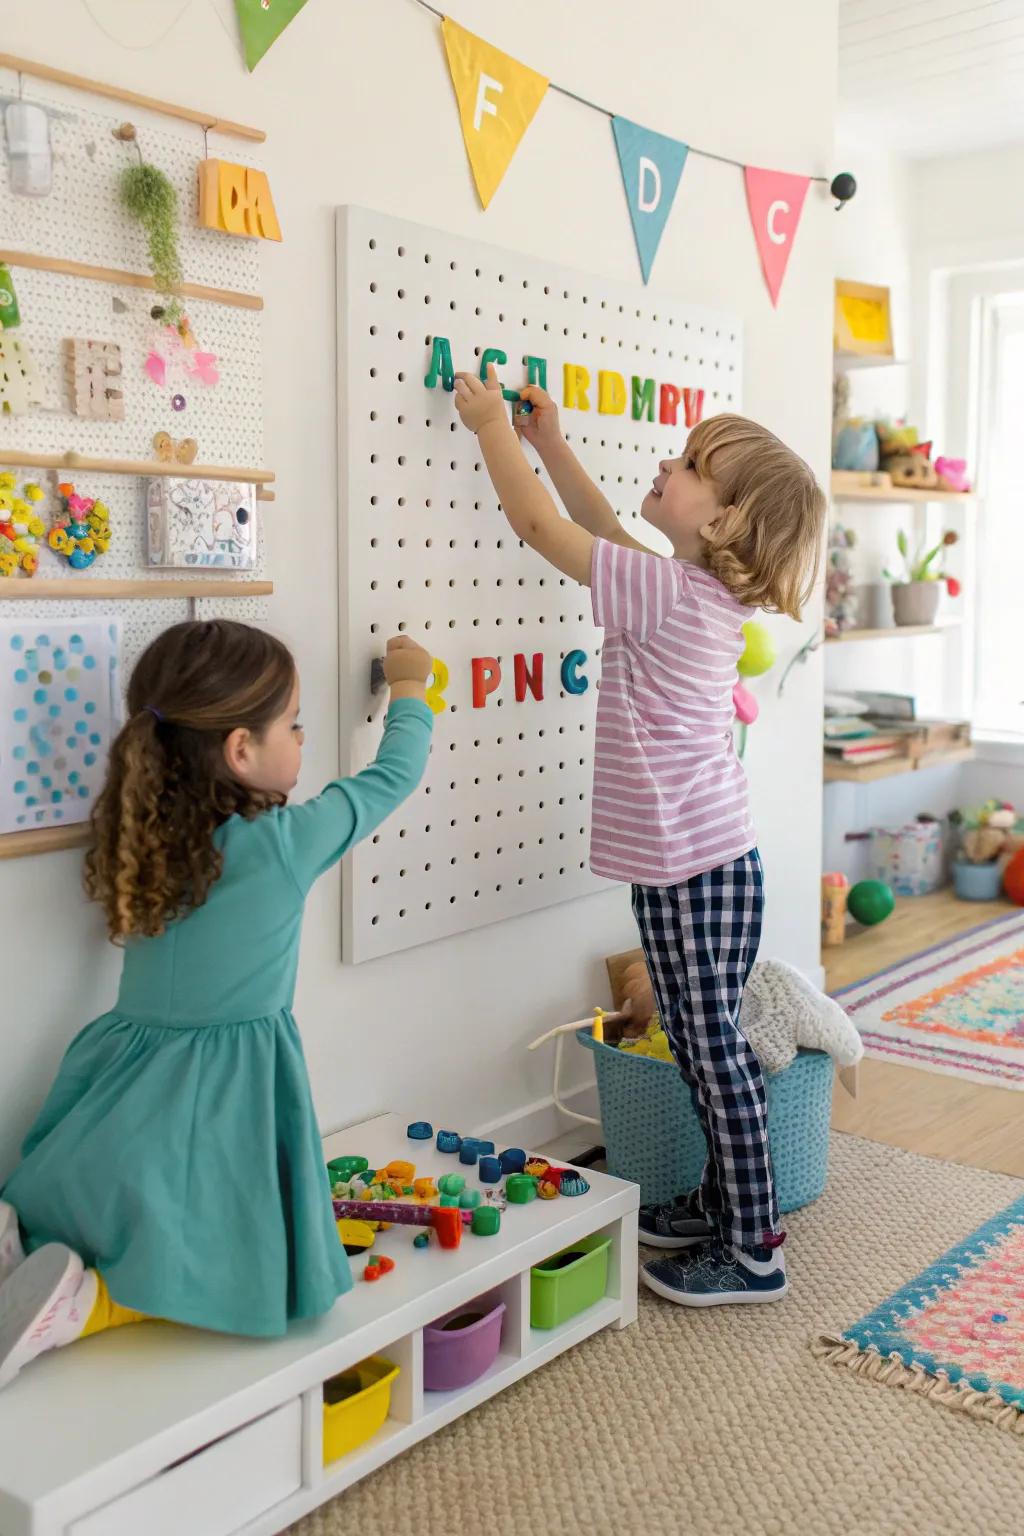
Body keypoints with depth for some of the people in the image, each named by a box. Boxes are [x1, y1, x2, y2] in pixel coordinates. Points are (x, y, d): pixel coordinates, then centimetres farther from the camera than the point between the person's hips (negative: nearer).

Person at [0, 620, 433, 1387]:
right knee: (243, 1274, 5)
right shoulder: (288, 842, -14)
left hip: (124, 1096, 6)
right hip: (220, 1108, -6)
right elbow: (394, 774, 2)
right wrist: (411, 688, 20)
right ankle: (86, 1303, -14)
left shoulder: (140, 837, 0)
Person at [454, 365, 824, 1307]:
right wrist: (550, 444, 17)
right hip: (688, 859, 9)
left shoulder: (664, 592, -20)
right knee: (697, 1041, 19)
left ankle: (753, 1250, 13)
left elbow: (542, 527, -13)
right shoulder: (706, 593, 6)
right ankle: (723, 1201, 34)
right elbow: (604, 531, 20)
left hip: (697, 868, -9)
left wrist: (494, 428, -1)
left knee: (713, 1046, 0)